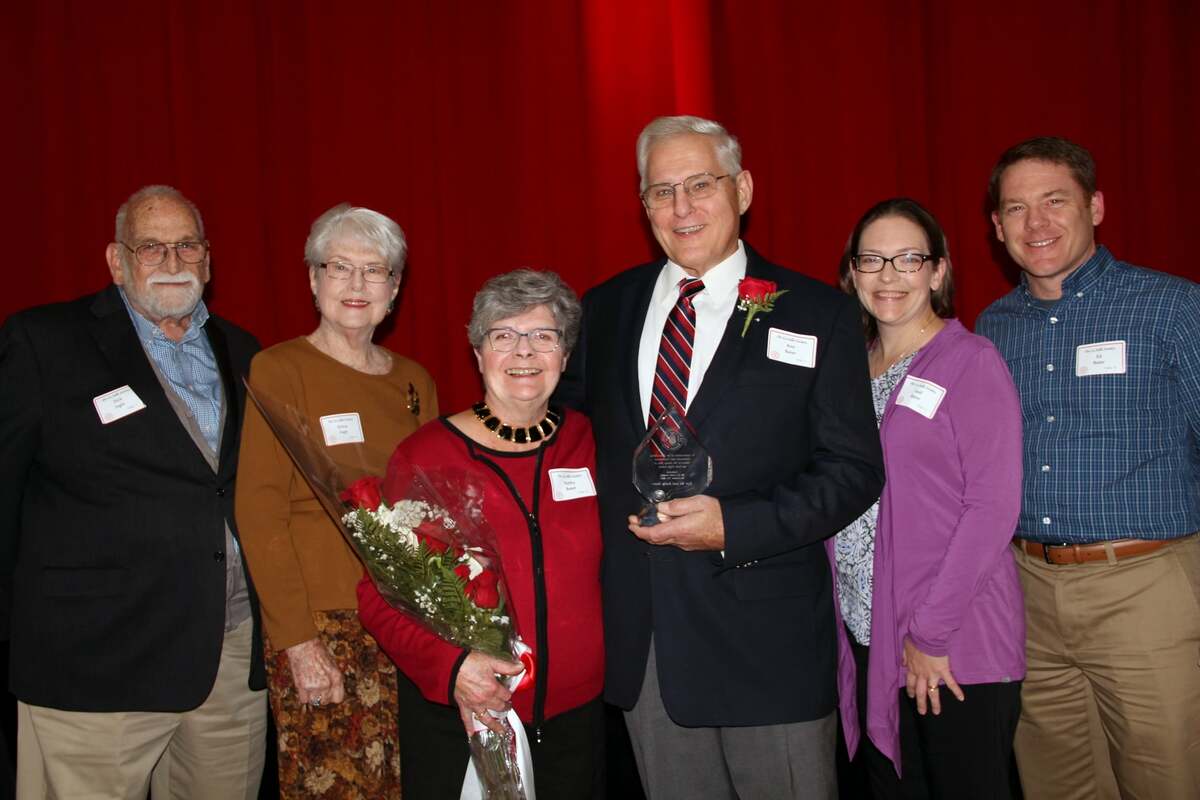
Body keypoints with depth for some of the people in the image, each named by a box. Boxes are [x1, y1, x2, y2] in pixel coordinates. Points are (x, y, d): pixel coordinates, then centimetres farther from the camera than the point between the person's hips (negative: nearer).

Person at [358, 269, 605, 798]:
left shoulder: (587, 442, 0)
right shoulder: (424, 455, -8)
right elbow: (379, 594, -7)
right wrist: (449, 664, -21)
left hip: (575, 714, 3)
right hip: (457, 719, -2)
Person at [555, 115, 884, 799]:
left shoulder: (818, 314, -3)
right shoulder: (606, 309, 8)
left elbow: (855, 470, -6)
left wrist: (733, 526, -17)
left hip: (768, 639, -3)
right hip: (639, 636, 3)